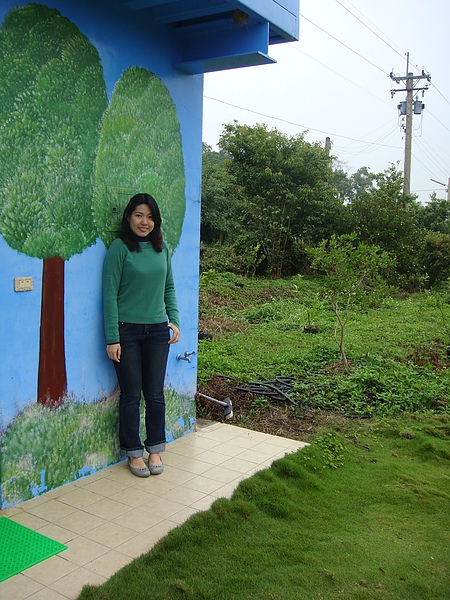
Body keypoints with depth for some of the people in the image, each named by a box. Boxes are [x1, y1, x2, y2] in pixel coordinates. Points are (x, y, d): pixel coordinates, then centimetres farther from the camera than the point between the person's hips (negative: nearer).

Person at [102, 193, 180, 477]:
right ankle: (134, 452, 22)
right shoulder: (120, 247, -8)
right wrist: (112, 338, -12)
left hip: (157, 331, 4)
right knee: (131, 395, 6)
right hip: (127, 331, -4)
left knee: (155, 394, 10)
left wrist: (174, 321, 2)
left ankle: (155, 449, 25)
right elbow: (110, 294, -10)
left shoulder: (162, 248, 6)